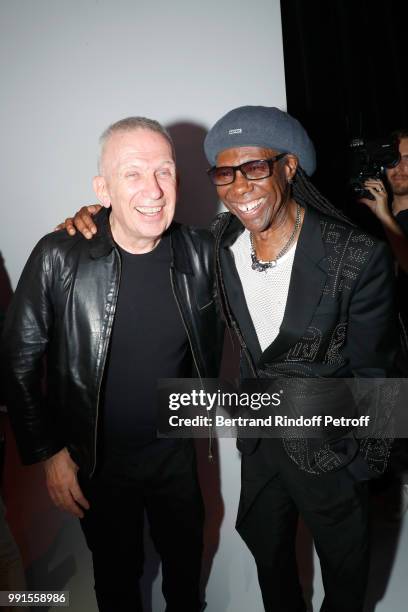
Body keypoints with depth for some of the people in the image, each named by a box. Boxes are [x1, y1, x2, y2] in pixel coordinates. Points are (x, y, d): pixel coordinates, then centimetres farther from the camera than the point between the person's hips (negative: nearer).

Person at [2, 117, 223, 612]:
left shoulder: (199, 251, -12)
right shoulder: (59, 258, -20)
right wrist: (47, 454, -9)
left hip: (175, 450, 3)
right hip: (96, 460, -2)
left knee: (186, 562, 26)